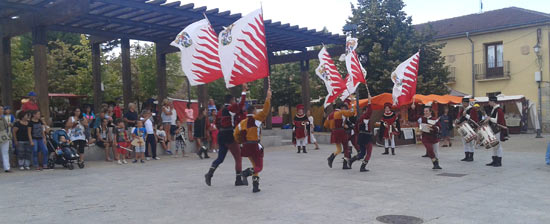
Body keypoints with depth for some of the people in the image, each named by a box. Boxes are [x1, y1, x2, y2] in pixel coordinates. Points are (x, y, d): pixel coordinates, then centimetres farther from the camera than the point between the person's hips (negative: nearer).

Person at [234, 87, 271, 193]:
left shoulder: (242, 122, 10)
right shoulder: (256, 118, -5)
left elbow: (236, 134, 9)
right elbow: (265, 111, -13)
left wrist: (241, 142, 24)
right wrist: (268, 98, -10)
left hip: (246, 147, 6)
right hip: (255, 146, -6)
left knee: (255, 166, 21)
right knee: (259, 167, 2)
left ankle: (255, 186, 13)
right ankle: (247, 172, -30)